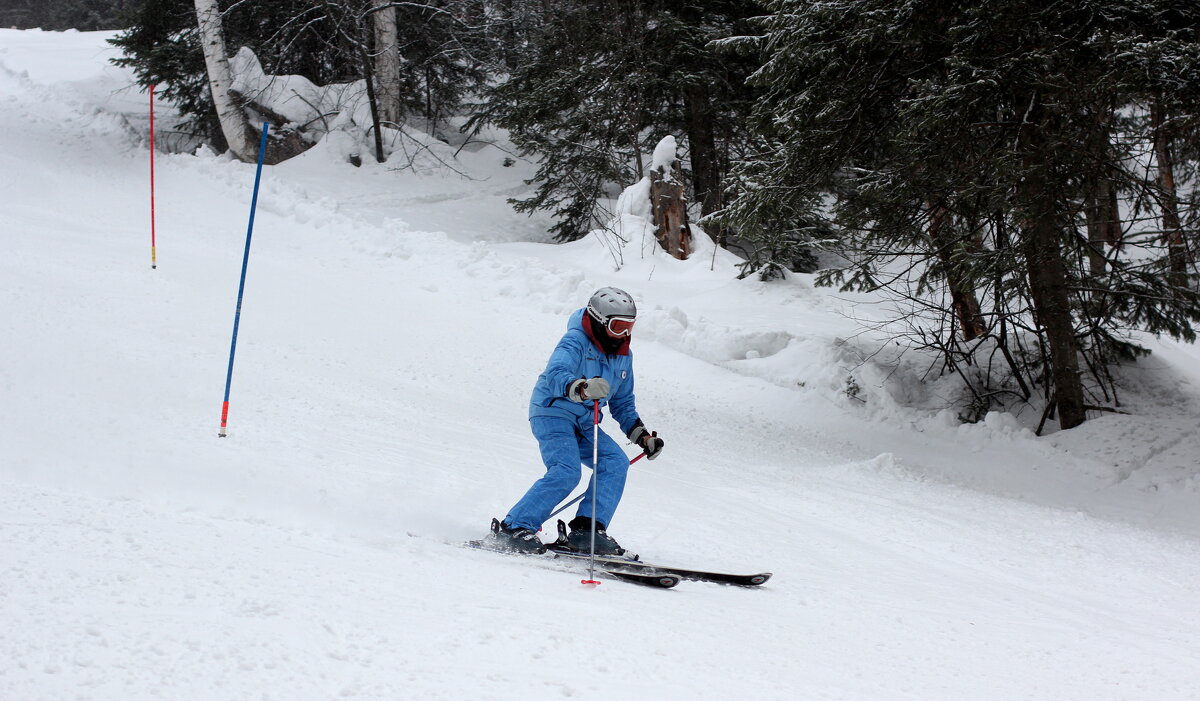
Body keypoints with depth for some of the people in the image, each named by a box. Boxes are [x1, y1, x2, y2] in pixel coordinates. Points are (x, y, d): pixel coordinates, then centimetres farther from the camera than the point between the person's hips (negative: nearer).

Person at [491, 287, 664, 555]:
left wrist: (641, 435, 10)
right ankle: (514, 529, -21)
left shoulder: (623, 356, 10)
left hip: (584, 423, 8)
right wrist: (581, 389, -56)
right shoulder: (576, 342, -15)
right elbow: (555, 374, -35)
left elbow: (622, 402, 21)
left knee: (616, 463, -12)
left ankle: (587, 530, -16)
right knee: (566, 472, -26)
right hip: (552, 412, -8)